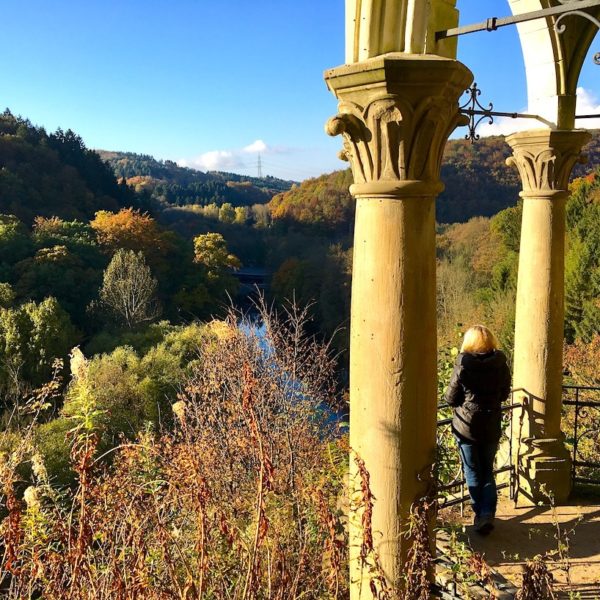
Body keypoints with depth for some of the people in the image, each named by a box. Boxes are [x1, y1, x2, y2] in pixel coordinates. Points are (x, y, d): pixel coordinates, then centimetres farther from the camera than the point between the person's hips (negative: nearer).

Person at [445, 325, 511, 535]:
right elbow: (504, 394, 6)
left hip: (466, 427, -2)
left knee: (473, 472, 13)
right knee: (487, 471, 17)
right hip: (492, 428, 2)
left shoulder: (462, 366, -16)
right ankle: (488, 513, 3)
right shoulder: (501, 365, -7)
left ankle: (480, 514, 17)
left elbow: (451, 398, -8)